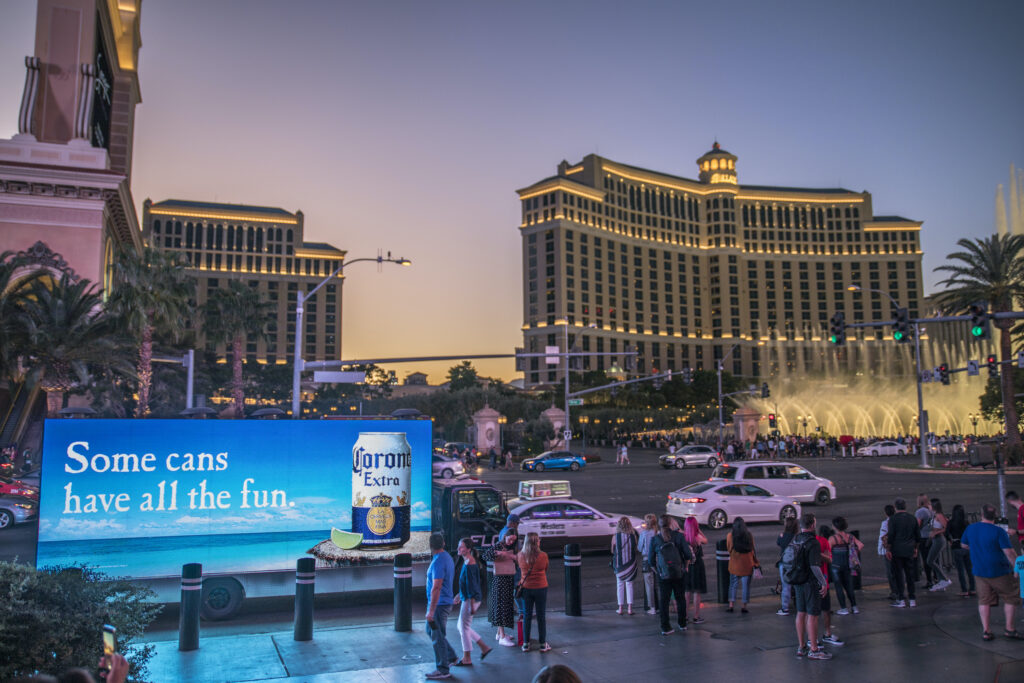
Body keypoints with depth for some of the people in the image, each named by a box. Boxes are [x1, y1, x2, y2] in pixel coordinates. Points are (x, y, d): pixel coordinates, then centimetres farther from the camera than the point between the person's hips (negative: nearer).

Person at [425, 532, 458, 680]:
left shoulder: (438, 562, -23)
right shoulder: (447, 557, 8)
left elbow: (436, 588, -27)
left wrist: (431, 611, -25)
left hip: (439, 604, -10)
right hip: (445, 601, 10)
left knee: (438, 637, 0)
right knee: (431, 630, 23)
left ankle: (443, 670, 9)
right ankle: (450, 656, 31)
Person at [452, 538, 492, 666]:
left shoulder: (469, 565, -20)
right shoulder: (467, 562, 10)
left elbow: (471, 586, -22)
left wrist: (472, 605, -21)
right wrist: (459, 595, 27)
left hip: (471, 599, -10)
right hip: (466, 598, 10)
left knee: (464, 627, 1)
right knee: (461, 626, 17)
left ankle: (467, 659, 13)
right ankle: (484, 647, 23)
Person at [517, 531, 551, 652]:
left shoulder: (520, 555, -8)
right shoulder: (543, 556, -13)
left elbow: (520, 568, 6)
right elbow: (545, 570, 2)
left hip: (526, 588, 2)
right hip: (540, 588, -2)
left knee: (527, 616, 11)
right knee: (541, 616, 8)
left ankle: (526, 644, 16)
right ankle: (543, 644, 15)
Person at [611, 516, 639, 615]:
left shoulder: (615, 537, -11)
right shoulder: (633, 536, -10)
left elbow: (612, 551, 0)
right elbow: (636, 550, -2)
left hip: (619, 564, -1)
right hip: (631, 564, 1)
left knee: (620, 585, 11)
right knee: (629, 584, 11)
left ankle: (620, 608, 14)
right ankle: (629, 608, 9)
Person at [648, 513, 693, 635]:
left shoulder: (655, 539, -5)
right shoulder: (679, 536, -6)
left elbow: (651, 560, 0)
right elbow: (688, 554, -6)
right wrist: (685, 566, 10)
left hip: (663, 576, -1)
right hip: (679, 574, 1)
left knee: (663, 601, 7)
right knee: (680, 598, 17)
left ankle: (665, 627, 6)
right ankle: (682, 624, 26)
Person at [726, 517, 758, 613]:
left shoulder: (730, 536, -6)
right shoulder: (749, 535, -3)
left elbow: (729, 549, 4)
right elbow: (753, 550, 2)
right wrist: (756, 563, 10)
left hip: (734, 564, 0)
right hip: (747, 564, 0)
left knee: (733, 584, 10)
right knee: (746, 585, 8)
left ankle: (731, 605, 7)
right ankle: (744, 606, 10)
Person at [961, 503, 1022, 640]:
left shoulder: (970, 529, 0)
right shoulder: (998, 531, -16)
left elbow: (963, 545, 15)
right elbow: (1009, 553, -19)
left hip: (979, 571, 4)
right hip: (999, 572, -4)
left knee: (984, 601, 9)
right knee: (1010, 598, 12)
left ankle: (986, 631, 7)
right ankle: (1009, 629, 12)